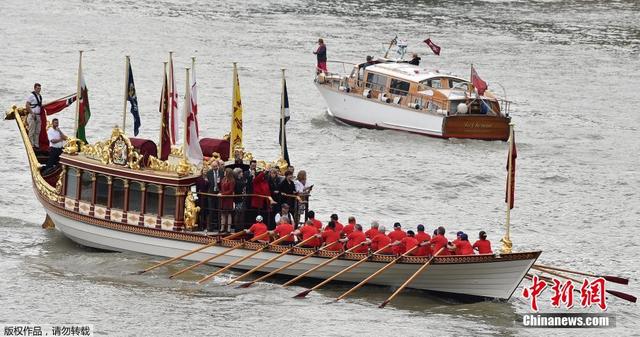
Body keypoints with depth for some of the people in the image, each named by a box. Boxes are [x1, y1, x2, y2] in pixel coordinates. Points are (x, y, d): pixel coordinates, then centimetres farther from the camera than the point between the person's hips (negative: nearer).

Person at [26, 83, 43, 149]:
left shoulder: (40, 96, 15)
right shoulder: (31, 96, -8)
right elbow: (27, 105, -12)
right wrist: (32, 113, -16)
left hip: (38, 116, 8)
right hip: (32, 116, -8)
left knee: (37, 131, 8)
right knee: (32, 131, -6)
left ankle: (36, 145, 12)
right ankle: (31, 145, -5)